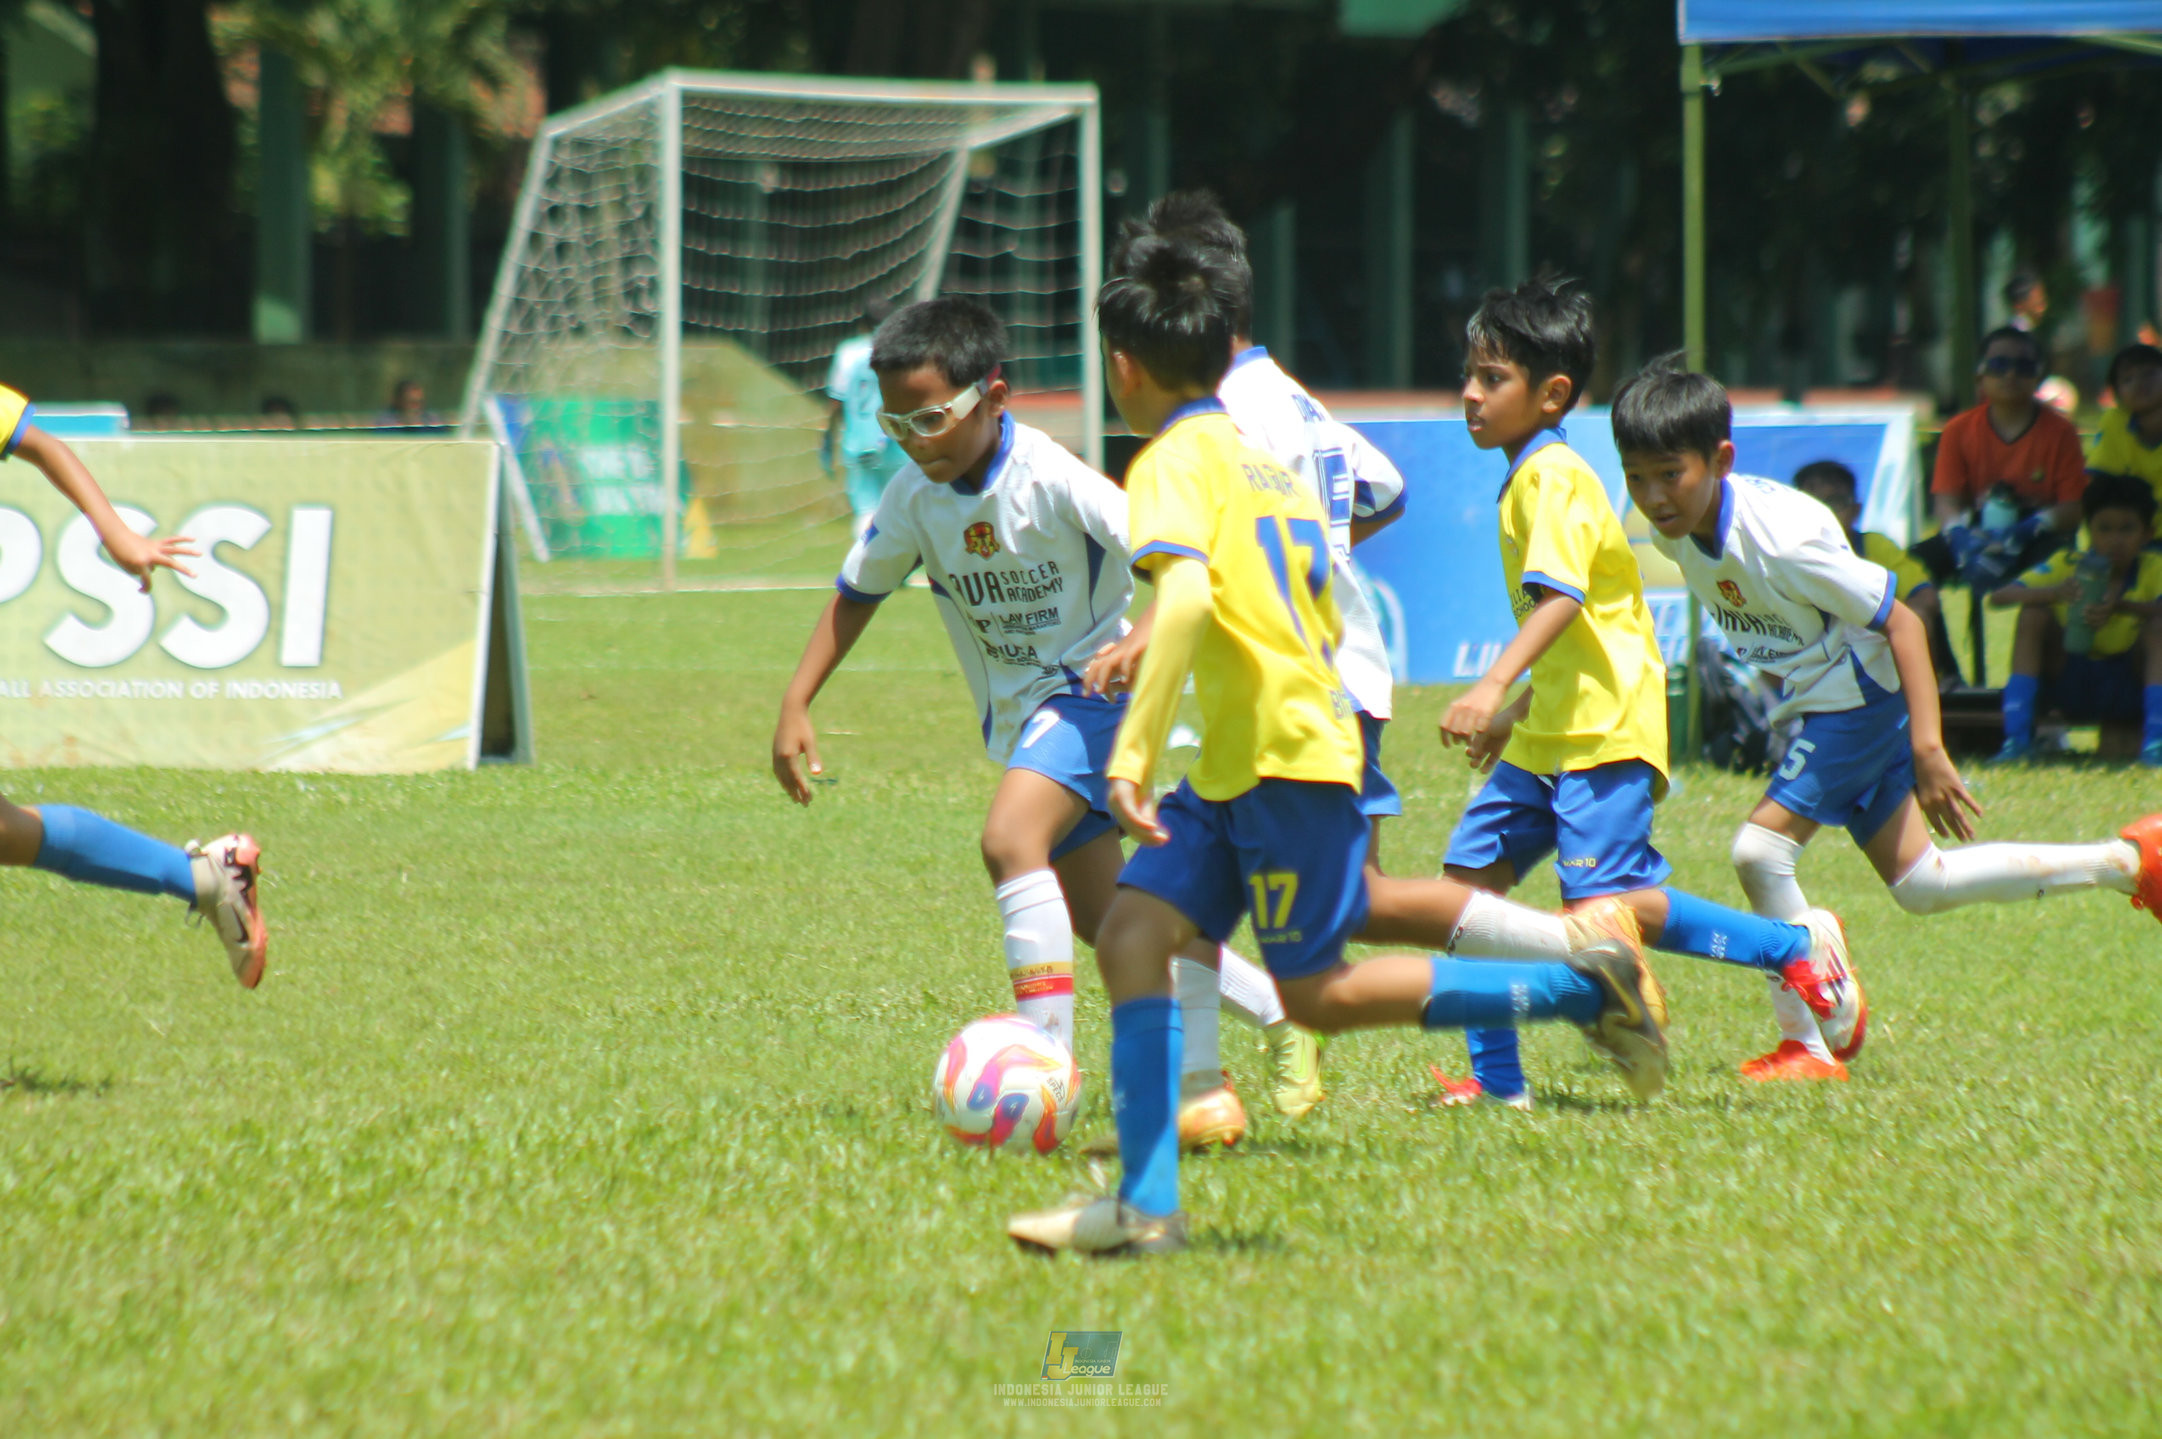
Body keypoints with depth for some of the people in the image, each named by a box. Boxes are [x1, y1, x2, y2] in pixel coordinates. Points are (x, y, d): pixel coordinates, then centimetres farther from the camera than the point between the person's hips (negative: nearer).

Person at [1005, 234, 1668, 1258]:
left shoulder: (1176, 462, -9)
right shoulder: (1266, 463, 19)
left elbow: (1188, 596, -26)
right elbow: (1327, 624, 25)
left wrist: (1136, 750, -30)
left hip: (1283, 758, -10)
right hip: (1235, 768, 10)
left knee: (1319, 995, -5)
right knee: (1132, 931, -1)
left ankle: (1583, 982, 0)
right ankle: (1146, 1204, -10)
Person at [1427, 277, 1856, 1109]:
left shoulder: (1553, 478, -13)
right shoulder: (1530, 479, 18)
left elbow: (1560, 598, -28)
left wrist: (1492, 688, -39)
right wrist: (1517, 713, 31)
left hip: (1605, 733, -10)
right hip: (1553, 732, 10)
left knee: (1602, 904, -18)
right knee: (1469, 874, 3)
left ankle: (1794, 947, -5)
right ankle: (1496, 1078, 7)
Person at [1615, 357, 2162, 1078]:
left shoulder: (1780, 538, -31)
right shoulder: (1675, 529, -8)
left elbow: (1901, 621, -25)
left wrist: (1927, 747, -30)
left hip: (1863, 697, -9)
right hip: (1821, 701, 9)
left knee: (1761, 848, -18)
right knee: (1919, 885, 14)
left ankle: (1810, 1042, -5)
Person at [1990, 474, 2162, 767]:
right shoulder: (2067, 565, -5)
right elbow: (1998, 598, -18)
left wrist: (2120, 606, -50)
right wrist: (2055, 593, -36)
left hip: (2128, 688, -1)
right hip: (2069, 685, 1)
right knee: (2034, 614, -19)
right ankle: (2017, 738, -26)